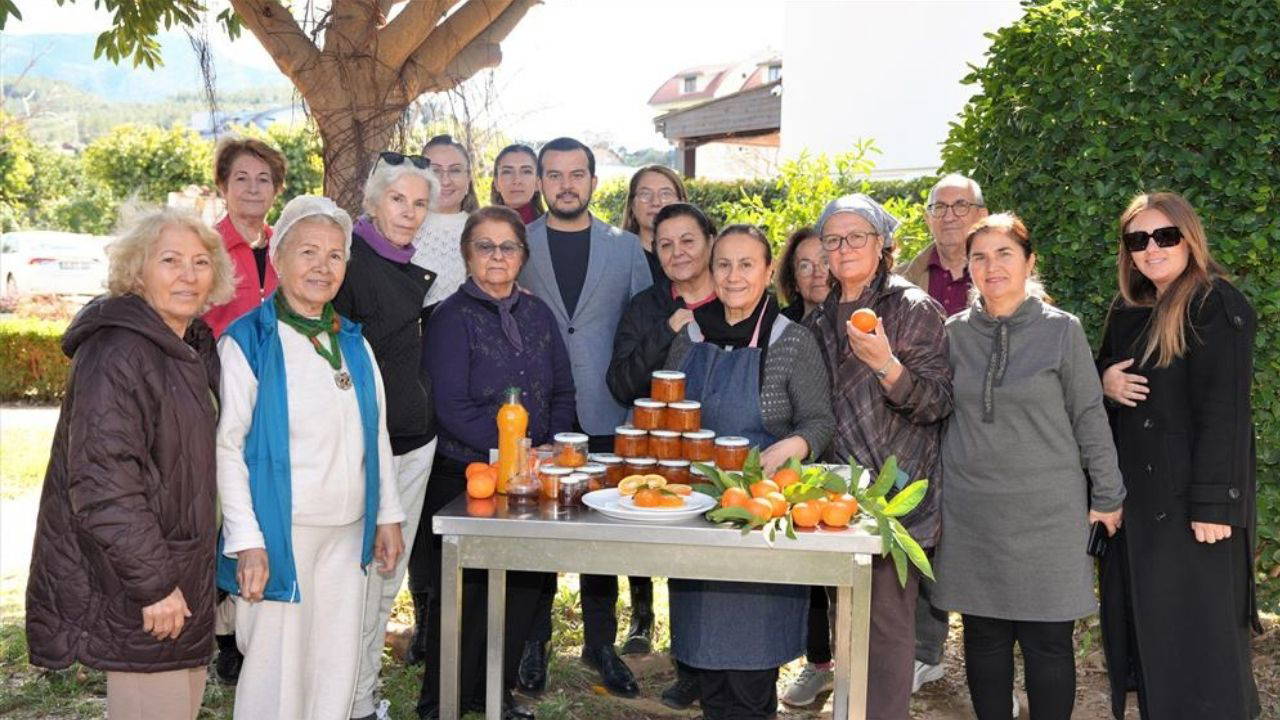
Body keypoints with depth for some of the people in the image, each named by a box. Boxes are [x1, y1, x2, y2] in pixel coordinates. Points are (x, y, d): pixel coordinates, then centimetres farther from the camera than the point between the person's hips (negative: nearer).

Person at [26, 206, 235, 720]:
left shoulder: (194, 346, 10)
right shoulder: (115, 352, -19)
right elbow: (103, 484, -24)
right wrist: (153, 582, -22)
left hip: (178, 573, 9)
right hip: (131, 583, -9)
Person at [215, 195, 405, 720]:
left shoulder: (353, 342, 11)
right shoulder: (247, 341, -8)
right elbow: (227, 446, -11)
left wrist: (388, 516, 12)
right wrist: (246, 539, -15)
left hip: (347, 535, 6)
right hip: (280, 533, -6)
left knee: (338, 671, 12)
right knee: (278, 673, 3)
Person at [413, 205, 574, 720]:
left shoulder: (537, 314, 11)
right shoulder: (452, 317, -6)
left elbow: (562, 392, 12)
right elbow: (452, 407, -14)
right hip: (465, 479, -5)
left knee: (523, 588, 10)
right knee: (463, 595, 3)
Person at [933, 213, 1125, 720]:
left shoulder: (1062, 330, -2)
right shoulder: (956, 333, 5)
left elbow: (1090, 416, 1)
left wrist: (1107, 496, 2)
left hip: (1047, 510, -2)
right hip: (972, 511, 3)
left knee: (1048, 641, 3)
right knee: (984, 637, 10)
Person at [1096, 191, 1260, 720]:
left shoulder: (1215, 305, -10)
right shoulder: (1127, 311, 12)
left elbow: (1225, 410, -16)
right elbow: (1104, 373, 23)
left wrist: (1213, 504, -20)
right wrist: (1104, 382, -2)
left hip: (1193, 497, -7)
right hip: (1137, 493, 7)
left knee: (1195, 632, -2)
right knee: (1141, 623, 12)